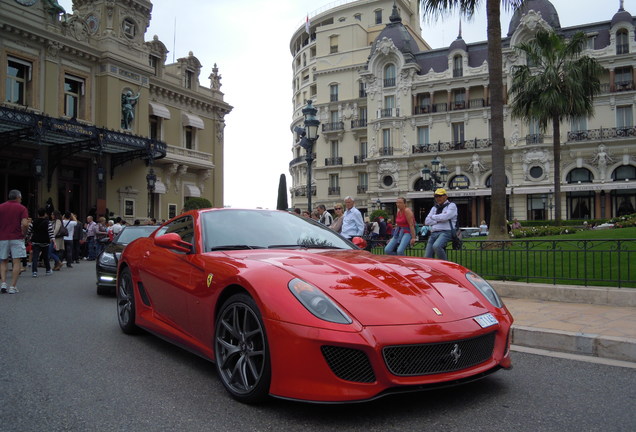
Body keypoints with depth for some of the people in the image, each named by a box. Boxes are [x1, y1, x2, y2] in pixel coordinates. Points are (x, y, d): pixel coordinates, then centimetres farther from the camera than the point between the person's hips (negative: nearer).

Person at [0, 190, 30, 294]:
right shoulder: (22, 208, -2)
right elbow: (24, 224, -14)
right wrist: (23, 233, 2)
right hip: (17, 238, -3)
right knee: (17, 262, 1)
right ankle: (13, 286, -3)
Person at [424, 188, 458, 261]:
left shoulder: (451, 205, 7)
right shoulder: (434, 208, 24)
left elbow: (445, 216, -12)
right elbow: (427, 221, 11)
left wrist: (433, 217, 4)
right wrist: (439, 220, -4)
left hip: (445, 232, -6)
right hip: (433, 233, 6)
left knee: (436, 246, -35)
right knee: (427, 257, -4)